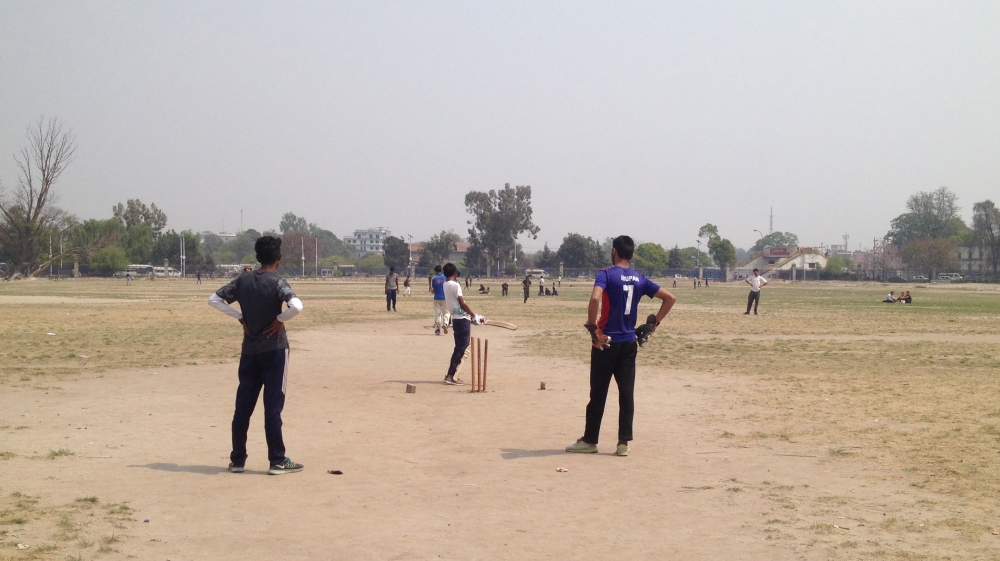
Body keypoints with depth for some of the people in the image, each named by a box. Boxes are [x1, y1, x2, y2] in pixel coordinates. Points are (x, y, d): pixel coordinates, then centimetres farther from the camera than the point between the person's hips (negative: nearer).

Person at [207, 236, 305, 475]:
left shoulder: (243, 280, 4)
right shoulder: (277, 283, -12)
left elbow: (214, 299, 9)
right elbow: (296, 306, -29)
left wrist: (241, 317, 7)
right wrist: (279, 319, -11)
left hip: (249, 350, 5)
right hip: (273, 349, -5)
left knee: (243, 405, 10)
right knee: (273, 406, -2)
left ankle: (237, 459, 15)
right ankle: (277, 461, 2)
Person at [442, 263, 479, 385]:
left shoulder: (445, 285, 11)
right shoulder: (455, 285, -15)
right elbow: (462, 304, -16)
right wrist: (474, 315, -9)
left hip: (455, 319, 9)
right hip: (462, 319, -9)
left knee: (459, 348, 17)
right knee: (462, 349, -6)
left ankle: (450, 375, 17)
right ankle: (450, 376, -10)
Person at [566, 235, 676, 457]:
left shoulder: (606, 275, -9)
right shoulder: (640, 279, 7)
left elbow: (595, 298, -27)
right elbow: (670, 298, 7)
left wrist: (592, 325, -17)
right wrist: (654, 322, 10)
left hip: (606, 341, -4)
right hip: (629, 343, 4)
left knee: (598, 393, 5)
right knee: (626, 393, 6)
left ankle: (589, 440, 13)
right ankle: (624, 442, 5)